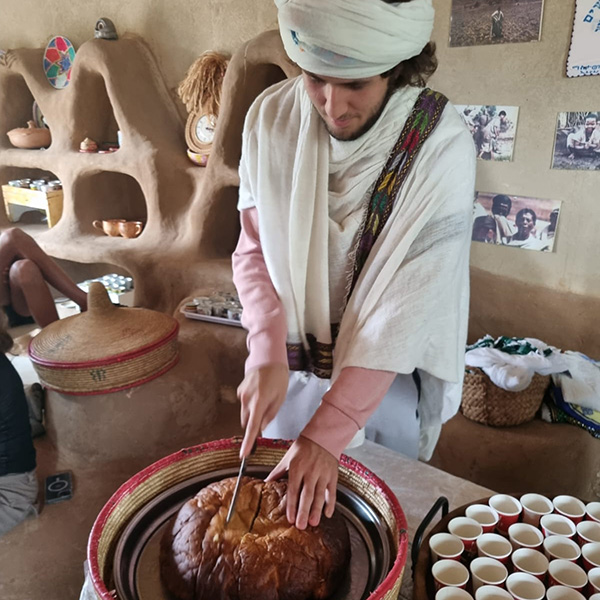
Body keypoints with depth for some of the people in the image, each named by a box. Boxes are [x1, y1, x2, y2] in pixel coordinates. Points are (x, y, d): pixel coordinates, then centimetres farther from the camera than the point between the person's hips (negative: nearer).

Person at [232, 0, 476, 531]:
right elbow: (253, 249, -6)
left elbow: (407, 308, -23)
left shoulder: (441, 147, -22)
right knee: (278, 510, 24)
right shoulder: (272, 118, -13)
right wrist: (267, 356, -21)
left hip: (387, 378, -2)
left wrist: (328, 431, -23)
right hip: (290, 367, 3)